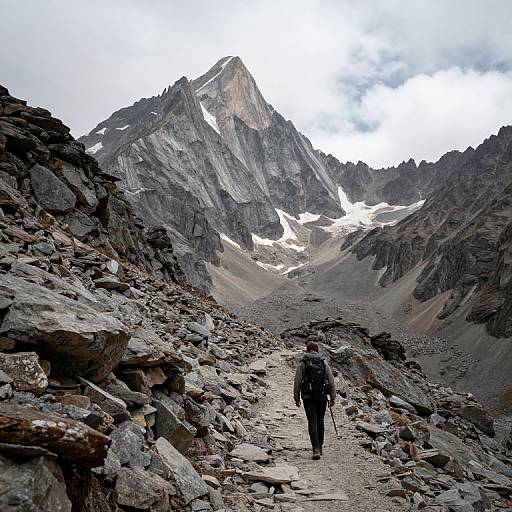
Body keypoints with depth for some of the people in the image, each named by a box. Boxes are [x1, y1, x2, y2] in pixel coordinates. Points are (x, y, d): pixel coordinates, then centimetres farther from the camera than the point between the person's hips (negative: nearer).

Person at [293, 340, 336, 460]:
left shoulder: (302, 364, -2)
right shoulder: (324, 363, 4)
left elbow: (297, 382, -3)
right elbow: (331, 381, 3)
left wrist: (297, 398, 6)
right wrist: (333, 397, 10)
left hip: (308, 397, -2)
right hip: (322, 397, 2)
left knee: (312, 422, -3)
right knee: (320, 422, 16)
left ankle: (316, 449, -16)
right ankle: (319, 447, 26)